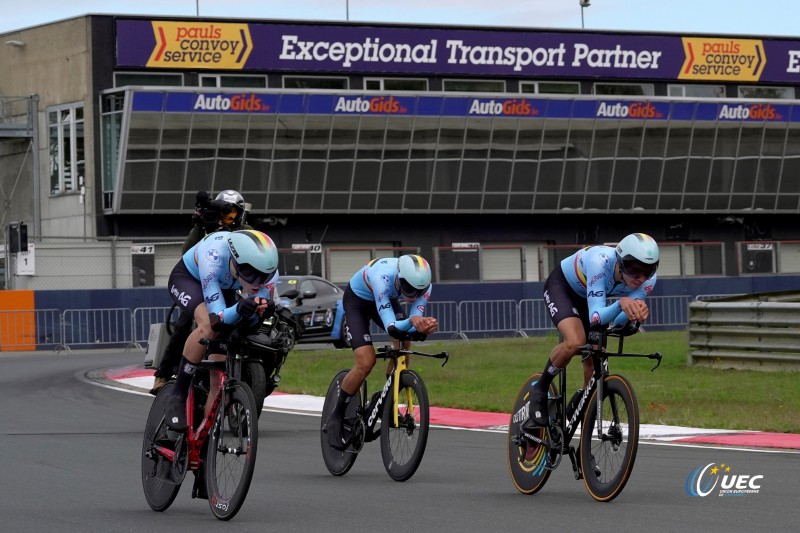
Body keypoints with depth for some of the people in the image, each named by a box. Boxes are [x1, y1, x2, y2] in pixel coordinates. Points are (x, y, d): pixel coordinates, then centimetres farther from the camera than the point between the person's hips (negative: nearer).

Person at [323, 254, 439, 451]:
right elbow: (391, 327, -47)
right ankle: (335, 418, -3)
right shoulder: (382, 277, -43)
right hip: (357, 300, -5)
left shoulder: (422, 283, -28)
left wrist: (425, 326, -51)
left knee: (404, 342, -19)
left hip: (387, 300, 5)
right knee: (366, 362, -18)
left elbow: (415, 323, -28)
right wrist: (412, 321, -66)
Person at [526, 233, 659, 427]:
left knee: (594, 363, -3)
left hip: (587, 295, 6)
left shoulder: (647, 280, -27)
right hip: (561, 286, -6)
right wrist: (621, 303, -64)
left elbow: (618, 321, -27)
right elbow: (596, 317, -46)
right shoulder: (600, 261, -42)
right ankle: (540, 390, -7)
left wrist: (637, 311, -49)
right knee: (576, 342, -30)